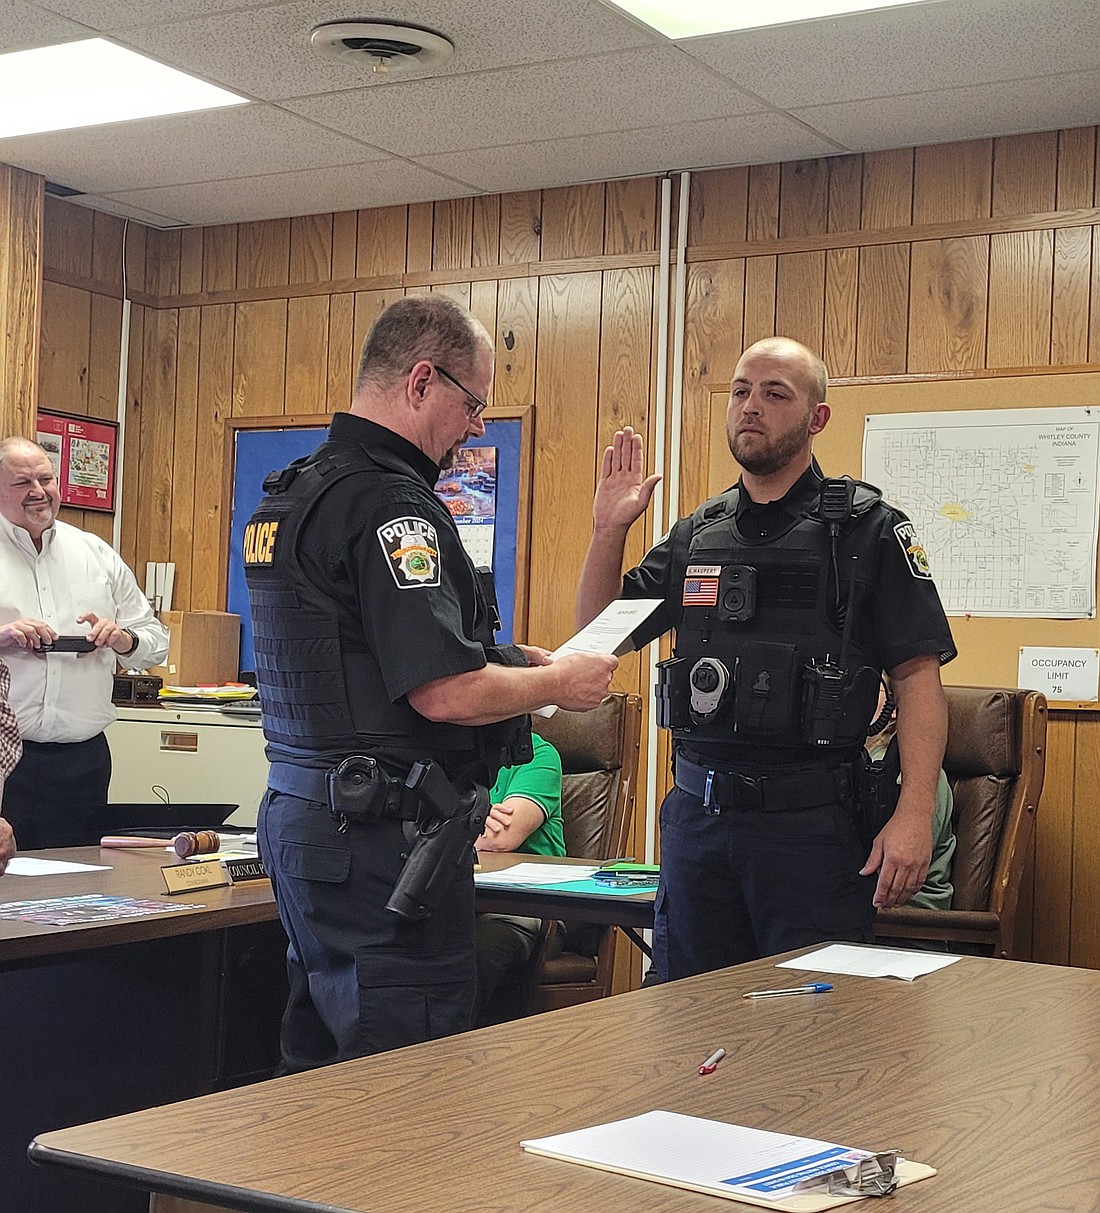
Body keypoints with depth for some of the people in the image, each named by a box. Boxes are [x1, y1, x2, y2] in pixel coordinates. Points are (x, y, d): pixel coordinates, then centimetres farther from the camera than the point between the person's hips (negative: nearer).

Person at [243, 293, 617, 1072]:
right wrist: (559, 682, -5)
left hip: (303, 815, 10)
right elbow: (446, 693, -23)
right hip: (384, 834, -10)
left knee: (322, 1064, 18)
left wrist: (512, 658, 15)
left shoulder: (296, 494, 13)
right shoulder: (389, 502, -18)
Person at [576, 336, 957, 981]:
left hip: (812, 823, -5)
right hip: (696, 814, 5)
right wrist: (609, 531, 2)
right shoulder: (697, 533, 12)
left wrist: (915, 813, -18)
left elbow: (919, 673, -8)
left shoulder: (868, 528, -3)